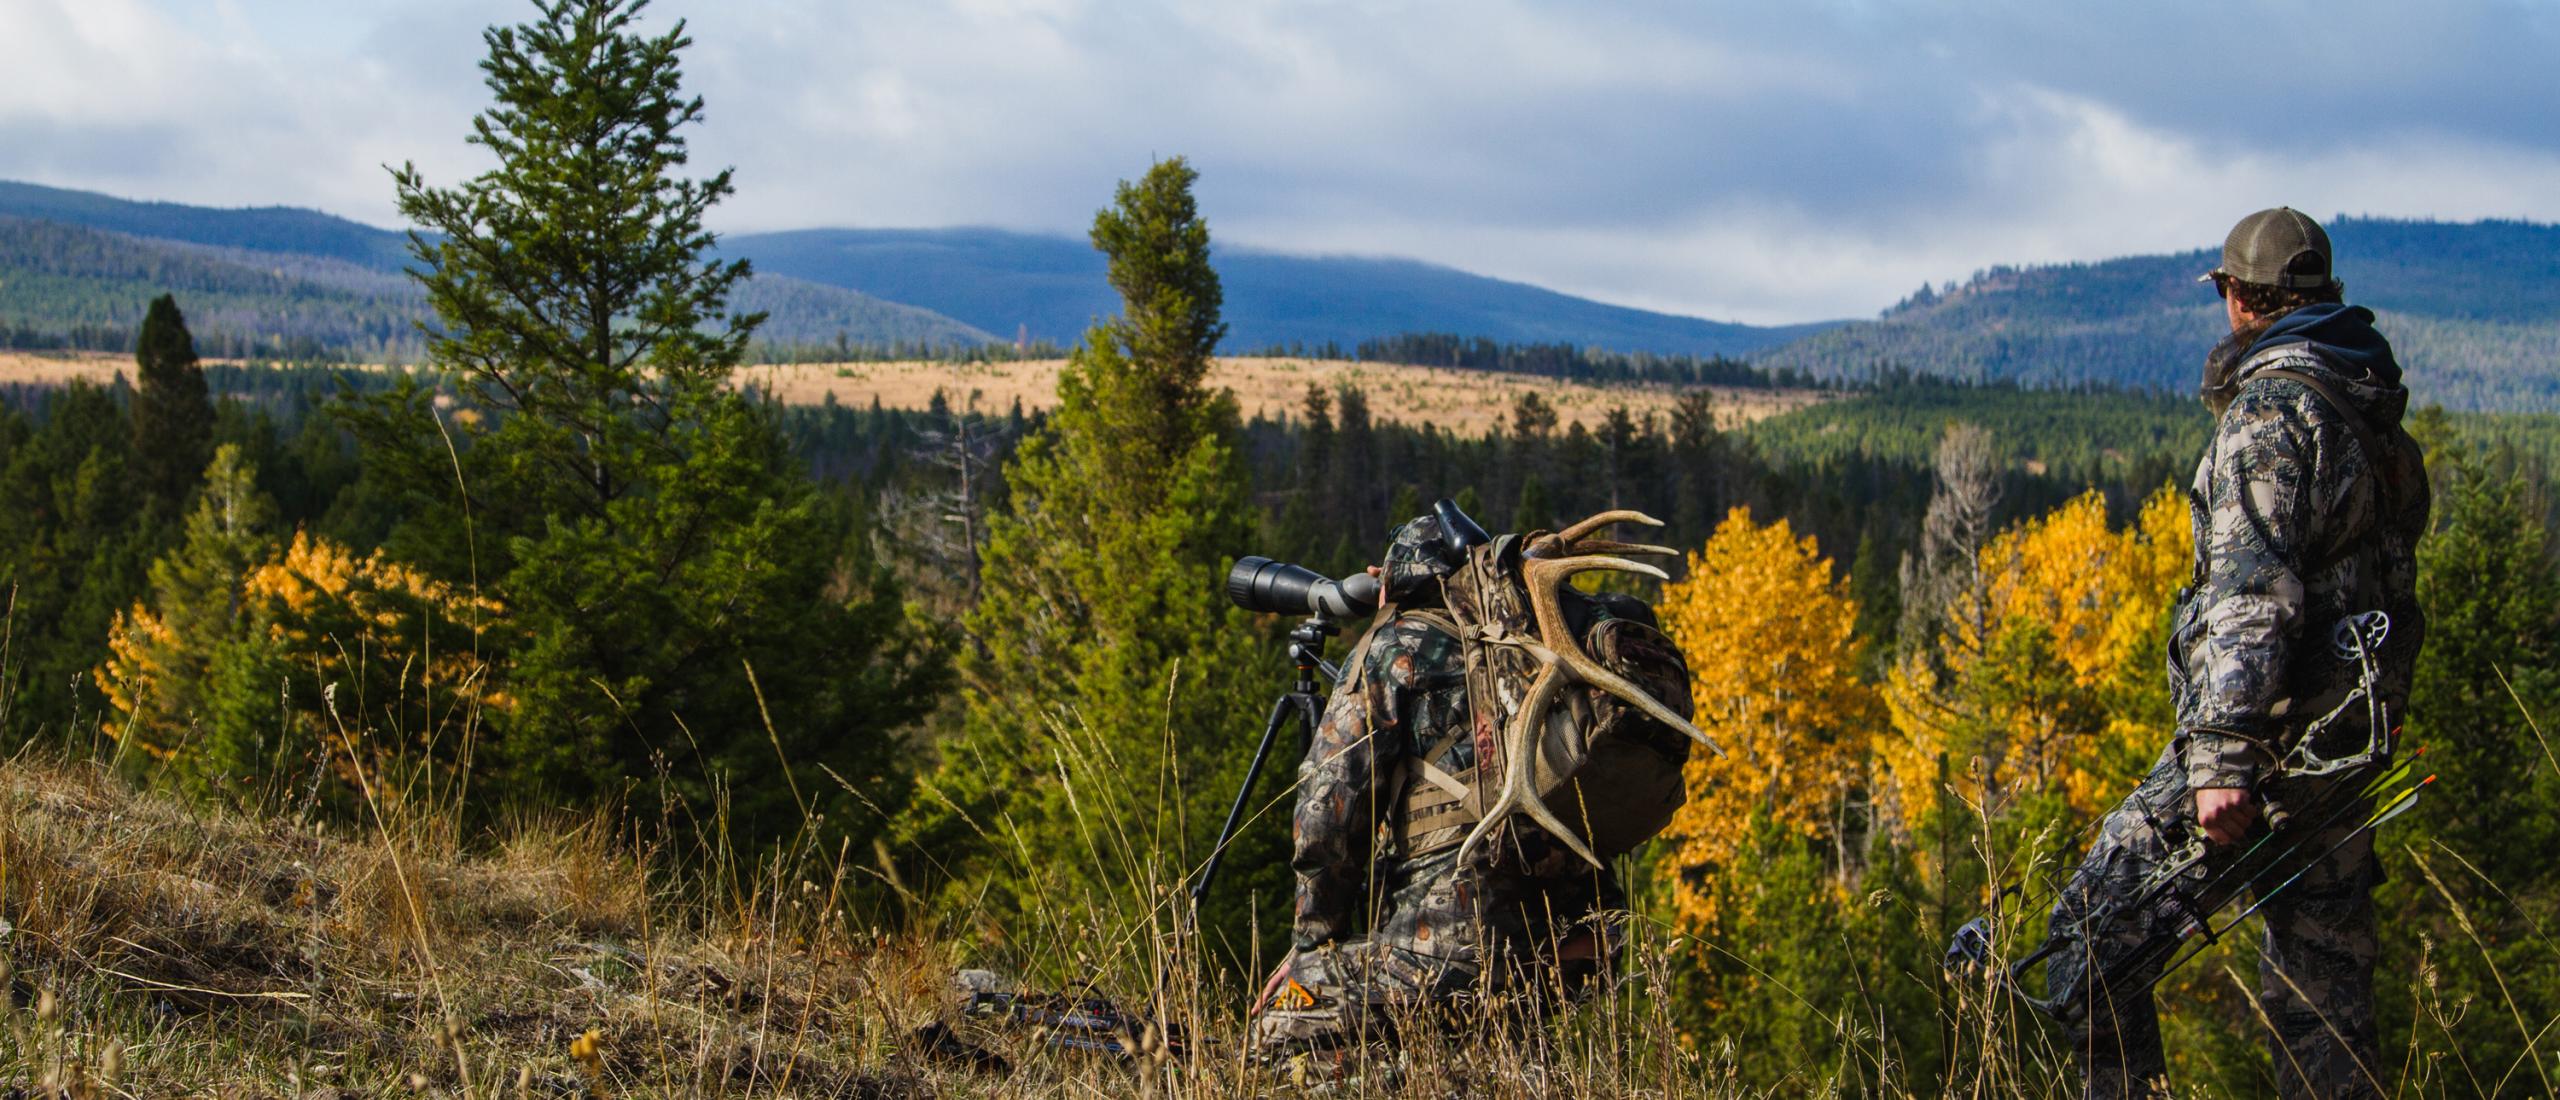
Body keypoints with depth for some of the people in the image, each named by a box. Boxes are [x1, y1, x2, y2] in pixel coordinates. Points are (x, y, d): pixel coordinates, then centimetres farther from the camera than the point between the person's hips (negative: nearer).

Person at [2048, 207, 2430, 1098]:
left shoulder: (2271, 408, -14)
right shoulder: (2370, 404, 14)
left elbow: (2251, 590, -24)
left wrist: (2224, 757, -28)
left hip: (2276, 731, -9)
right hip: (2352, 731, 9)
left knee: (2096, 929, -6)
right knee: (2323, 968, 12)